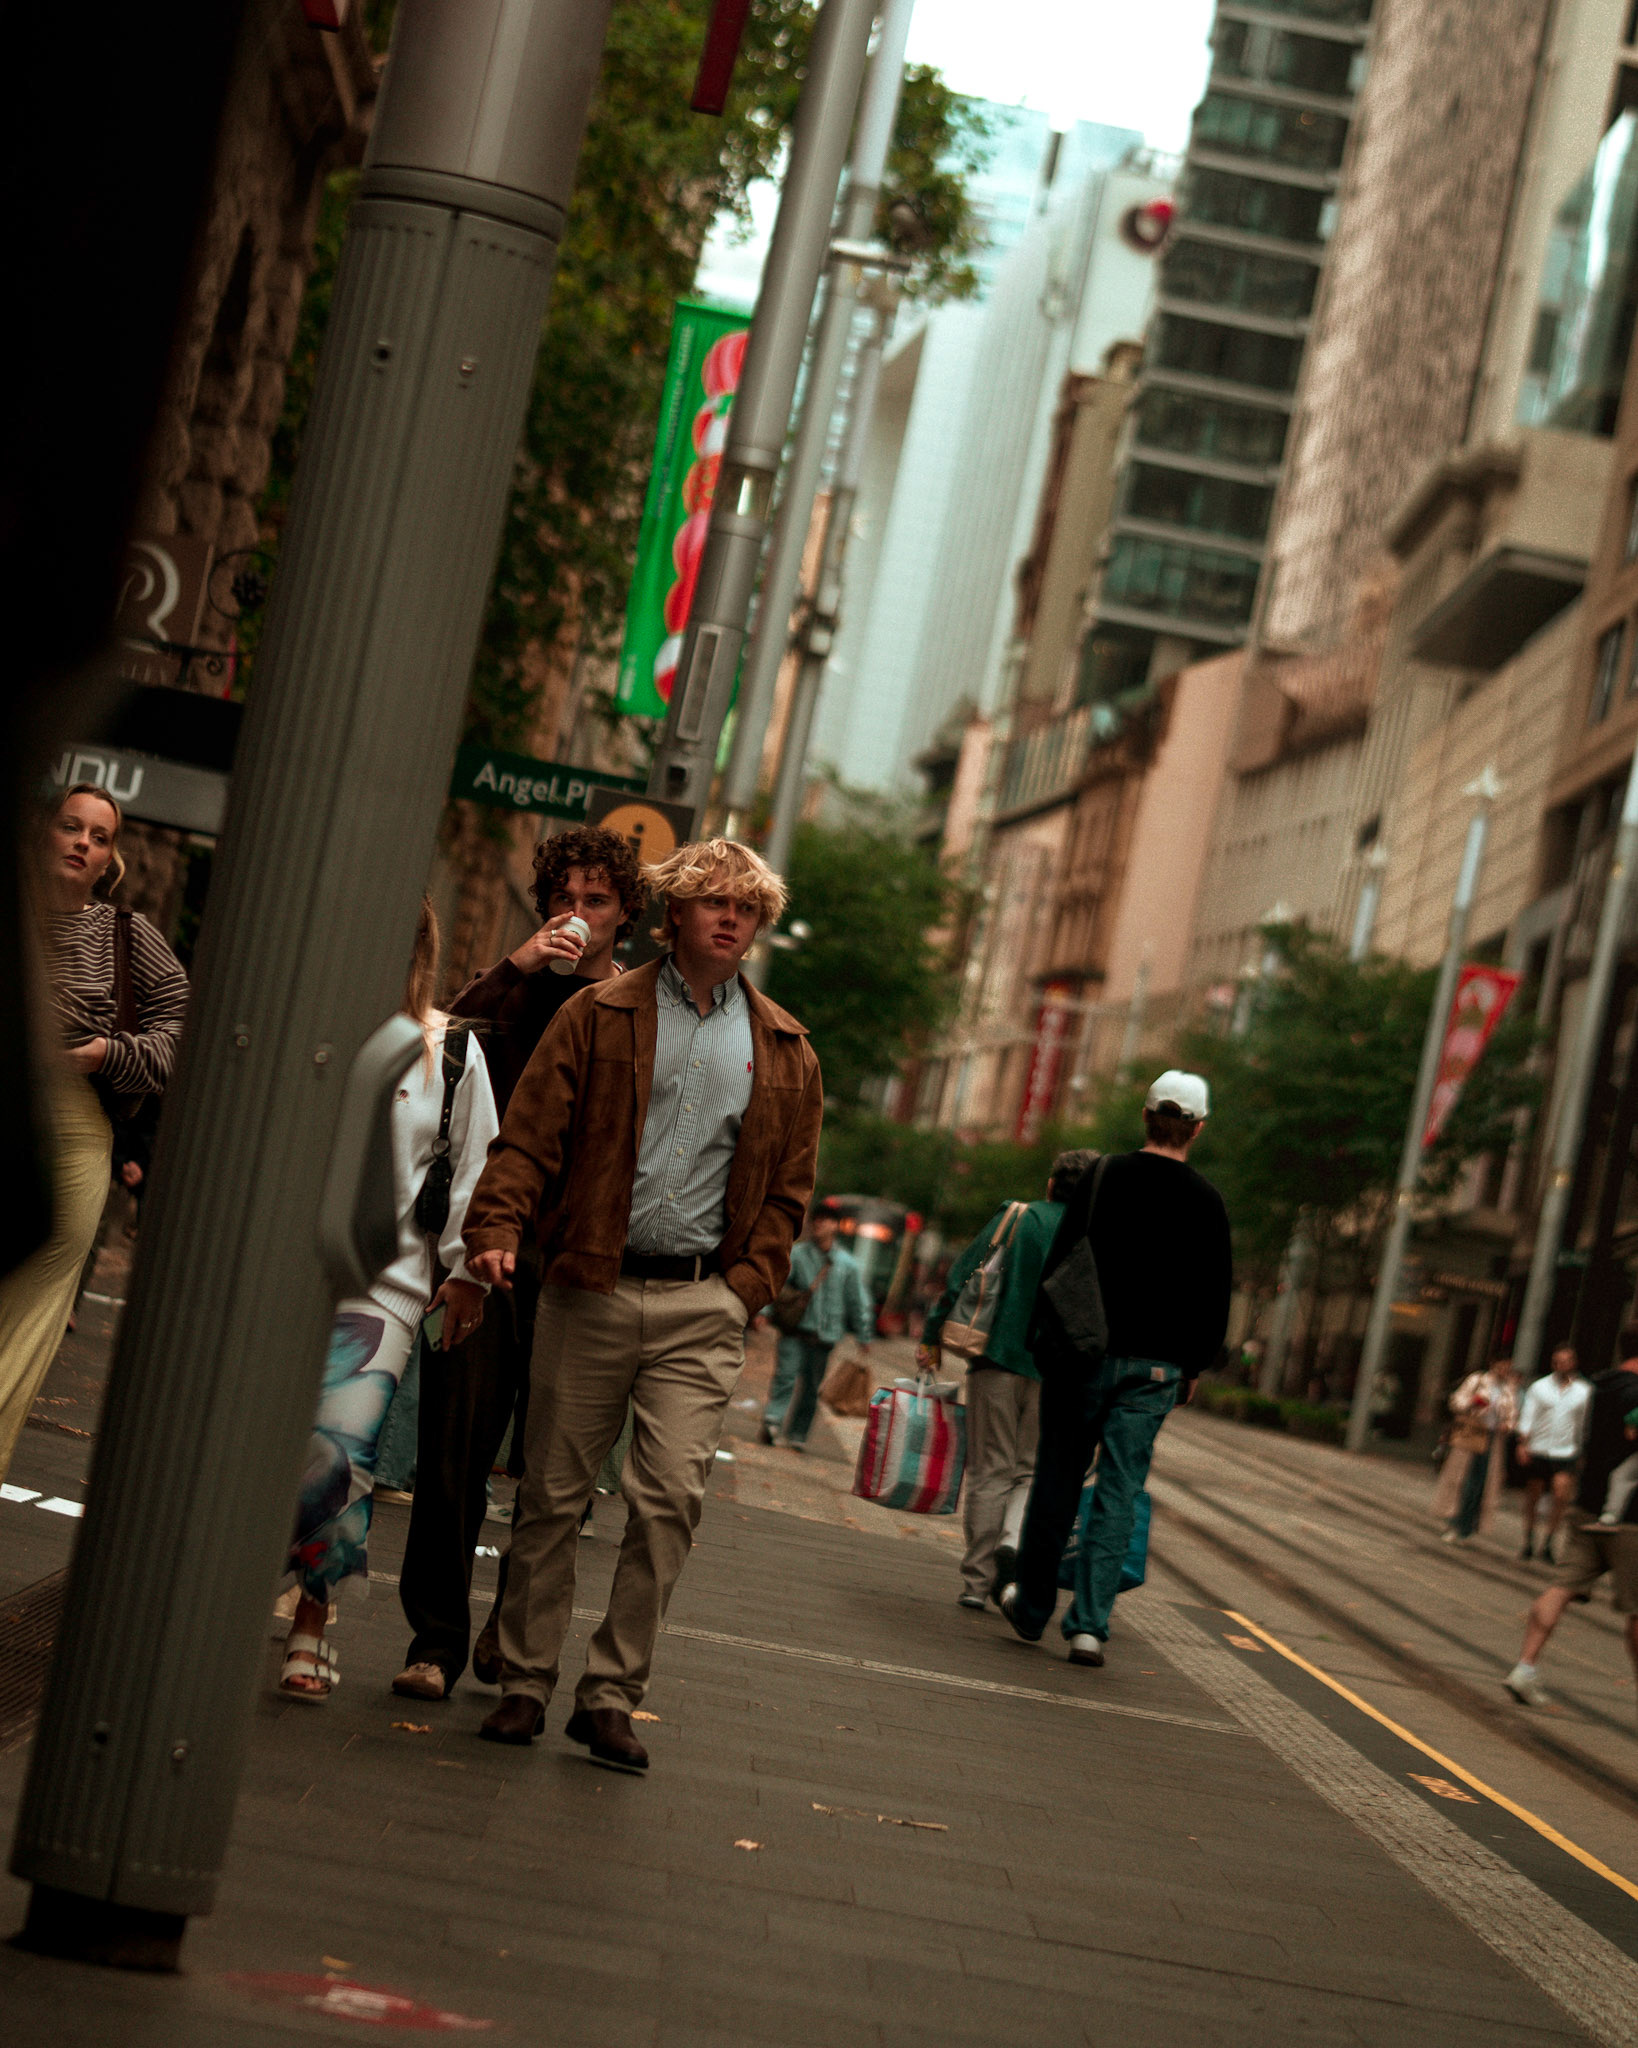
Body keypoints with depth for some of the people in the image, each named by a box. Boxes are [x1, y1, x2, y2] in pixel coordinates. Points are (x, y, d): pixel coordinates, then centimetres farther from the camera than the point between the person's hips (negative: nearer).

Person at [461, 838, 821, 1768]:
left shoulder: (784, 1054, 11)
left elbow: (788, 1187, 13)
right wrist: (497, 1228, -17)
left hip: (700, 1306, 1)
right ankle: (526, 1681, 17)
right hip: (592, 1289, -1)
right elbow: (530, 1133, -2)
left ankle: (612, 1693, 3)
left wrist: (747, 1286, 1)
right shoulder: (601, 1015, 5)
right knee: (554, 1492, 5)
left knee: (671, 1499, -8)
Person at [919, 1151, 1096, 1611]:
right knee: (1033, 1471, 12)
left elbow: (960, 1279, -1)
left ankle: (977, 1581, 5)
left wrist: (932, 1337, 6)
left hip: (999, 1358, 0)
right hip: (1059, 1373, 0)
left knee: (989, 1473, 6)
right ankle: (1015, 1538, -15)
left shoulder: (1017, 1218, 3)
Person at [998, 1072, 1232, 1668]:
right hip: (1156, 1366, 0)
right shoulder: (1206, 1201, 1)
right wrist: (1196, 1364, 13)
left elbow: (1059, 1261, -1)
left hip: (1085, 1352, 0)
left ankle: (1032, 1607, 22)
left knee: (1057, 1481, 11)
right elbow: (1215, 1295, 4)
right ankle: (1089, 1624, -5)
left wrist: (1047, 1335, 6)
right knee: (1119, 1493, 2)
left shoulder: (1105, 1176, -2)